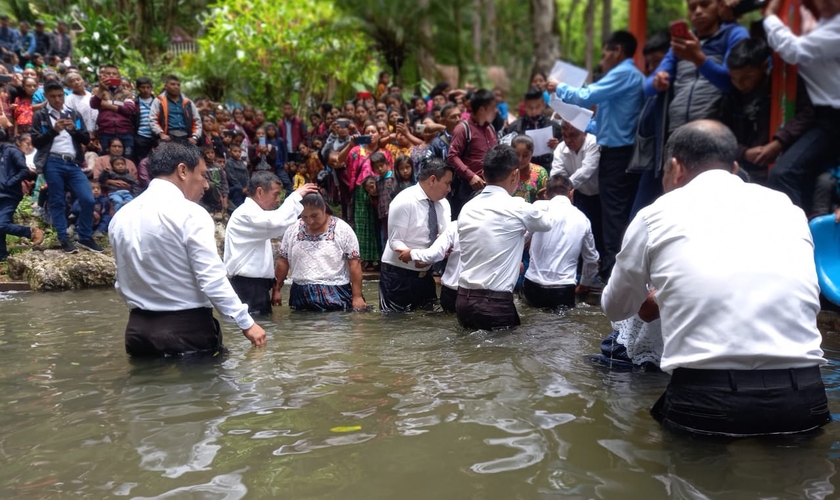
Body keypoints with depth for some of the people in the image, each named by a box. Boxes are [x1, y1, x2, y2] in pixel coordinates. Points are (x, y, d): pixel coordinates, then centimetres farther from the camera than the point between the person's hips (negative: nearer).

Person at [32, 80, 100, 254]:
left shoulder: (73, 114, 16)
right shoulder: (40, 116, 7)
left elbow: (86, 139, 13)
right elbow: (36, 142, -1)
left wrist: (74, 129, -6)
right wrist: (53, 130, -14)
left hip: (73, 163, 3)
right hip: (52, 163, -3)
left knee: (88, 200, -6)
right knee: (57, 202, 1)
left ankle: (85, 237, 8)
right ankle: (64, 239, 8)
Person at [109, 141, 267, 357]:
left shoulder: (121, 217, 7)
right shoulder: (190, 214, -13)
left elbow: (123, 283, 14)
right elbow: (212, 279, -19)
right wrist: (246, 322, -12)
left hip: (140, 328, 7)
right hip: (188, 329, -6)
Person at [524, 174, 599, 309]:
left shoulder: (539, 207, -2)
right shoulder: (582, 218, 9)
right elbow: (591, 259, 20)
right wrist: (584, 285, 37)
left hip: (534, 288, 1)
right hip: (564, 292, 0)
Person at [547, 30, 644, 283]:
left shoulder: (622, 74, -12)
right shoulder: (633, 75, 19)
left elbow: (586, 97, -17)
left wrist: (559, 88, -1)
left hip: (616, 153, -10)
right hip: (626, 151, 10)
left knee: (614, 213, -8)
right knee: (624, 213, 11)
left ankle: (613, 271, -7)